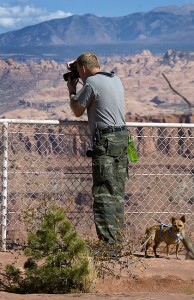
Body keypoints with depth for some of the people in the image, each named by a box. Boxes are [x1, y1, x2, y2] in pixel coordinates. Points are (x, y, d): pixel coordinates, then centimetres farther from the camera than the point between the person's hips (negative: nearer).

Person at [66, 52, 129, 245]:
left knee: (103, 192, -9)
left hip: (105, 140, -9)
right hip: (122, 137, 9)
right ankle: (118, 235, 14)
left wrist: (71, 91, 17)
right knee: (117, 191, 12)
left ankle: (108, 238, -13)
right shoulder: (115, 79, 15)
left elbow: (77, 111, 1)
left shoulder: (91, 82, -10)